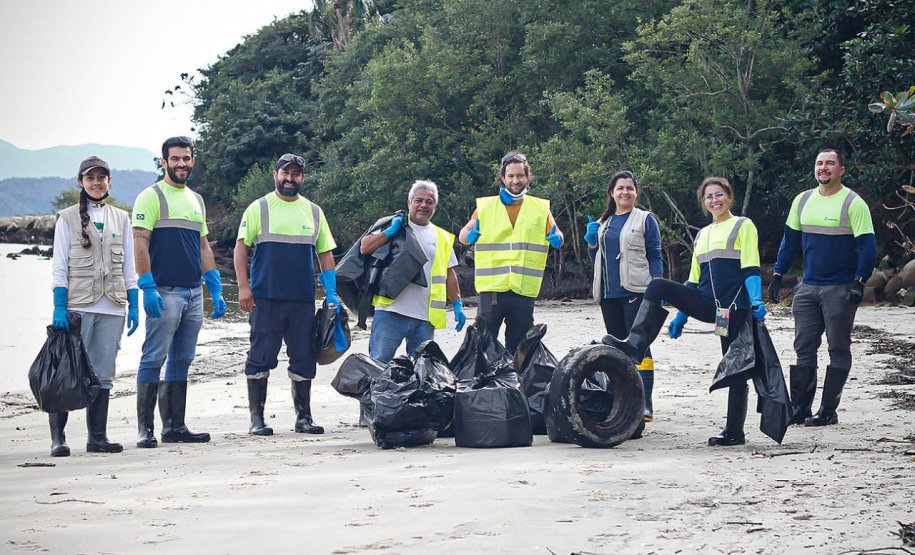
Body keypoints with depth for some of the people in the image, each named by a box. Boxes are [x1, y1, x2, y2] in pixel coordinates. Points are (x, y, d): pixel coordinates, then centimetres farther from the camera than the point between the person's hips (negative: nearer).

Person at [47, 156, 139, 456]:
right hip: (78, 305, -3)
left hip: (112, 308, 3)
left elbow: (129, 267, 15)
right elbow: (59, 267, 1)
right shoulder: (68, 218, 6)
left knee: (103, 374, 4)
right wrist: (59, 307, -8)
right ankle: (57, 437, -5)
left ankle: (98, 437, 9)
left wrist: (134, 305, 7)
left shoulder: (121, 219, 14)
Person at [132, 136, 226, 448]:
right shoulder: (151, 197, -2)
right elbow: (140, 244, -9)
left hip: (194, 293, 7)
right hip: (164, 292, -7)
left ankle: (174, 427, 13)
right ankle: (145, 429, -6)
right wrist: (148, 288, -18)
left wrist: (216, 290, 16)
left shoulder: (196, 200, 19)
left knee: (181, 362, 8)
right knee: (154, 359, -8)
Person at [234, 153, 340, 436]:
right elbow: (240, 247, 2)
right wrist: (243, 286, -8)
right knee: (261, 357, -2)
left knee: (304, 359, 5)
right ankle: (257, 418, 4)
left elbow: (325, 253, 17)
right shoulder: (259, 208, 4)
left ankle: (304, 416, 14)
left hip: (303, 299, 3)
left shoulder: (314, 211, 15)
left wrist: (332, 293, 8)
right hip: (266, 297, -3)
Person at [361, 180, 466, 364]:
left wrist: (458, 303, 13)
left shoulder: (442, 237, 18)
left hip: (425, 317, 3)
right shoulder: (394, 227, 9)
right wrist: (391, 231, -9)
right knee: (378, 363, -7)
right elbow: (365, 248, -3)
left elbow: (449, 274, 22)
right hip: (391, 310, -3)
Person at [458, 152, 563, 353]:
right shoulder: (485, 206, 7)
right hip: (491, 287, -2)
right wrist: (469, 236, -14)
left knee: (517, 349, 6)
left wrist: (556, 239, -10)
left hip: (524, 289, 2)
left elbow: (556, 236, 15)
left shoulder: (541, 208, 11)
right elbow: (463, 234, 10)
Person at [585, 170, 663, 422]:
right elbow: (596, 259, 22)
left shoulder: (645, 219, 4)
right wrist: (591, 241, 3)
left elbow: (655, 257, 0)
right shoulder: (603, 222, 17)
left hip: (635, 292, -5)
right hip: (609, 293, 5)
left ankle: (645, 404, -14)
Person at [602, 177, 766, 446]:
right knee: (658, 286, -13)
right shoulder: (703, 234, 23)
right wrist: (681, 315, 18)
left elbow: (751, 269, -6)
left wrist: (756, 301, -20)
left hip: (734, 307, -6)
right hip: (706, 305, 6)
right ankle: (635, 346, -22)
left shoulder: (743, 226, 5)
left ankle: (735, 431, 2)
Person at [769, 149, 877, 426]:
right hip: (808, 287, 5)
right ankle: (800, 407, 9)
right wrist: (778, 274, 13)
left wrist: (859, 282, -18)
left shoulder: (853, 203, -8)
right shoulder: (803, 200, 9)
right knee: (803, 347, 5)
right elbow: (790, 239, 17)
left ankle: (828, 411, 5)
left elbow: (867, 246, -10)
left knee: (838, 349, 1)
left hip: (840, 289, -5)